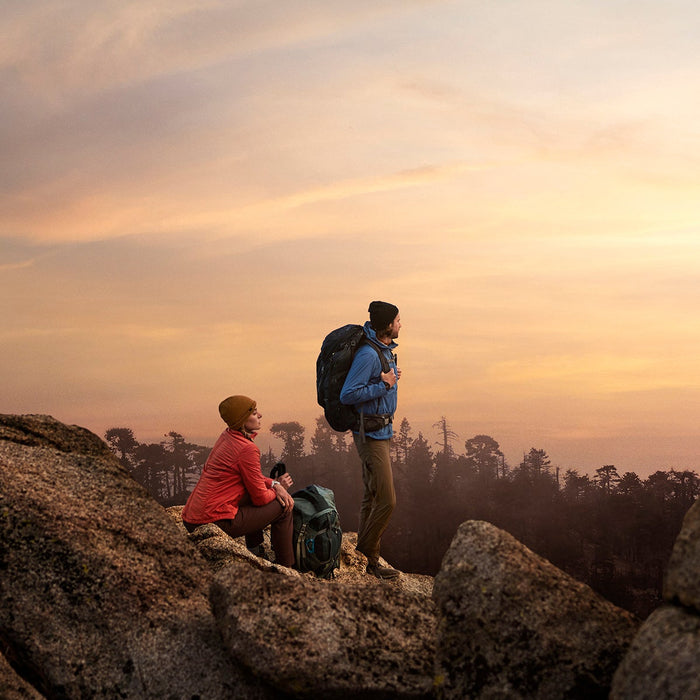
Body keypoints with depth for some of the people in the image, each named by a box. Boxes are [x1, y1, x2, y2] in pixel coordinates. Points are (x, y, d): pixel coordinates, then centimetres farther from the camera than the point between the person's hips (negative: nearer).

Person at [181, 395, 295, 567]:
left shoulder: (227, 436, 10)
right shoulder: (247, 449, -18)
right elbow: (260, 498, -9)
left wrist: (274, 484, 6)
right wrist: (278, 488, 11)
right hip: (214, 523, -10)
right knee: (283, 507, 2)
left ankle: (254, 552, 33)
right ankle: (286, 568, 13)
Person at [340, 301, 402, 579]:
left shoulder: (384, 350, 11)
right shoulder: (368, 354, -20)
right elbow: (347, 395, -25)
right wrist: (385, 385, -20)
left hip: (381, 432, 10)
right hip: (370, 434, -10)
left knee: (372, 498, 14)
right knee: (386, 501, -10)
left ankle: (365, 559, 22)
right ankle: (365, 558, 1)